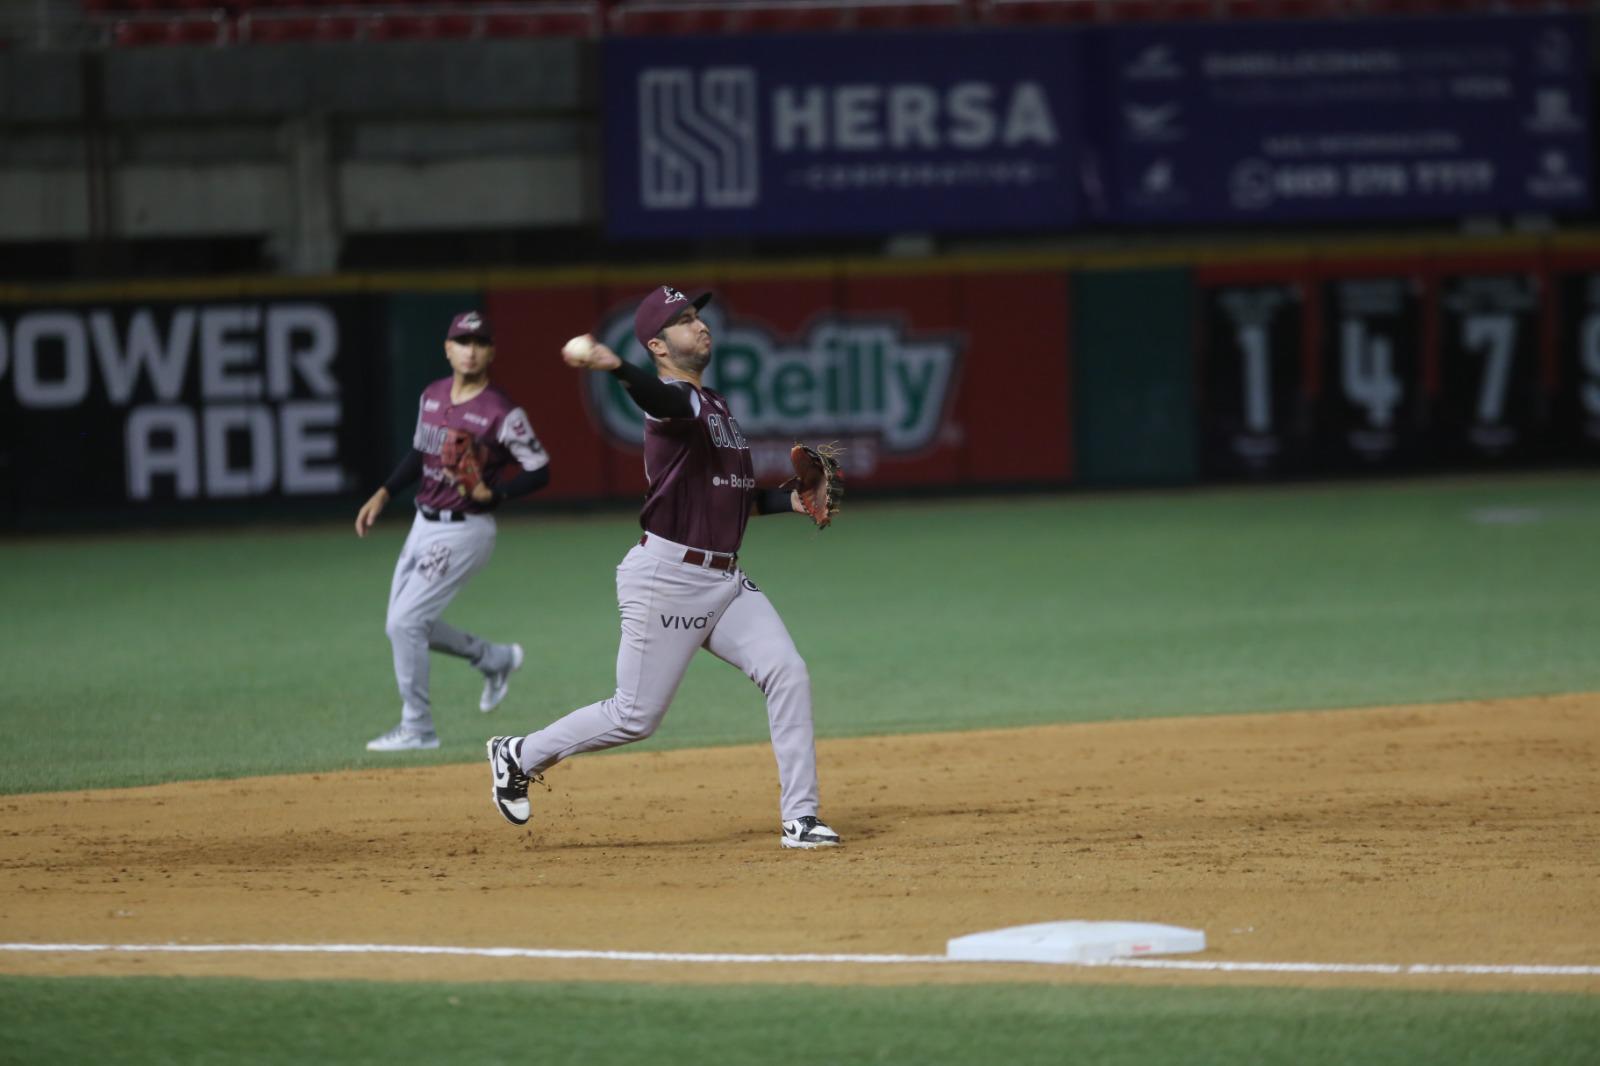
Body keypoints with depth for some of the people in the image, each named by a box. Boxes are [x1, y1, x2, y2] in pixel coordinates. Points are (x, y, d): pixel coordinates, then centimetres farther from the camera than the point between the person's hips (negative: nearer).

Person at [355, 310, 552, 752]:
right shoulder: (432, 397, 5)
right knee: (405, 624, 14)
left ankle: (417, 728, 0)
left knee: (405, 622, -12)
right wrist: (384, 494, 10)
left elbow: (539, 471, -13)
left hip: (464, 532, -8)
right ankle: (496, 659, 33)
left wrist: (492, 492, -26)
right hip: (424, 524, 8)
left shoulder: (501, 413, -17)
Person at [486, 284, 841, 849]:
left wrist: (791, 501, 7)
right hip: (667, 578, -8)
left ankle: (799, 818, -8)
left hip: (725, 581, 8)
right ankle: (519, 755, 21)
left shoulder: (716, 405, 18)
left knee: (787, 673, -10)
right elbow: (661, 397, -39)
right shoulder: (675, 401, -12)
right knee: (636, 715, -2)